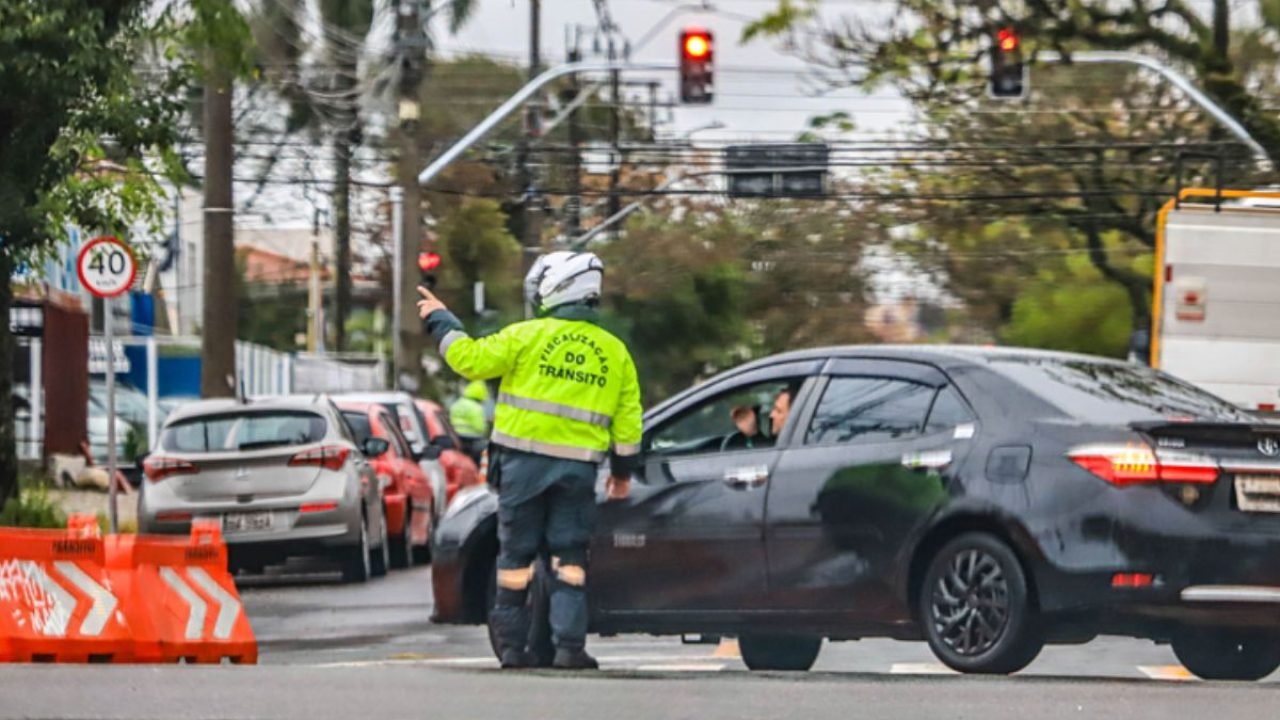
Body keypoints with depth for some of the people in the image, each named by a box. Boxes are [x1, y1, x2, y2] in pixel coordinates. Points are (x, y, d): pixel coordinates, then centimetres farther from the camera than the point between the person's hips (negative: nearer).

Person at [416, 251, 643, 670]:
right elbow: (628, 420, 10)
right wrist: (623, 473, 19)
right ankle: (570, 647, -5)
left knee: (516, 555, 6)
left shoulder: (528, 336, -4)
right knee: (569, 559, 5)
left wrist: (440, 321, 10)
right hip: (578, 469, 2)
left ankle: (512, 646, 8)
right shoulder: (614, 352, 8)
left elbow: (471, 359, -5)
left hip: (524, 462, -2)